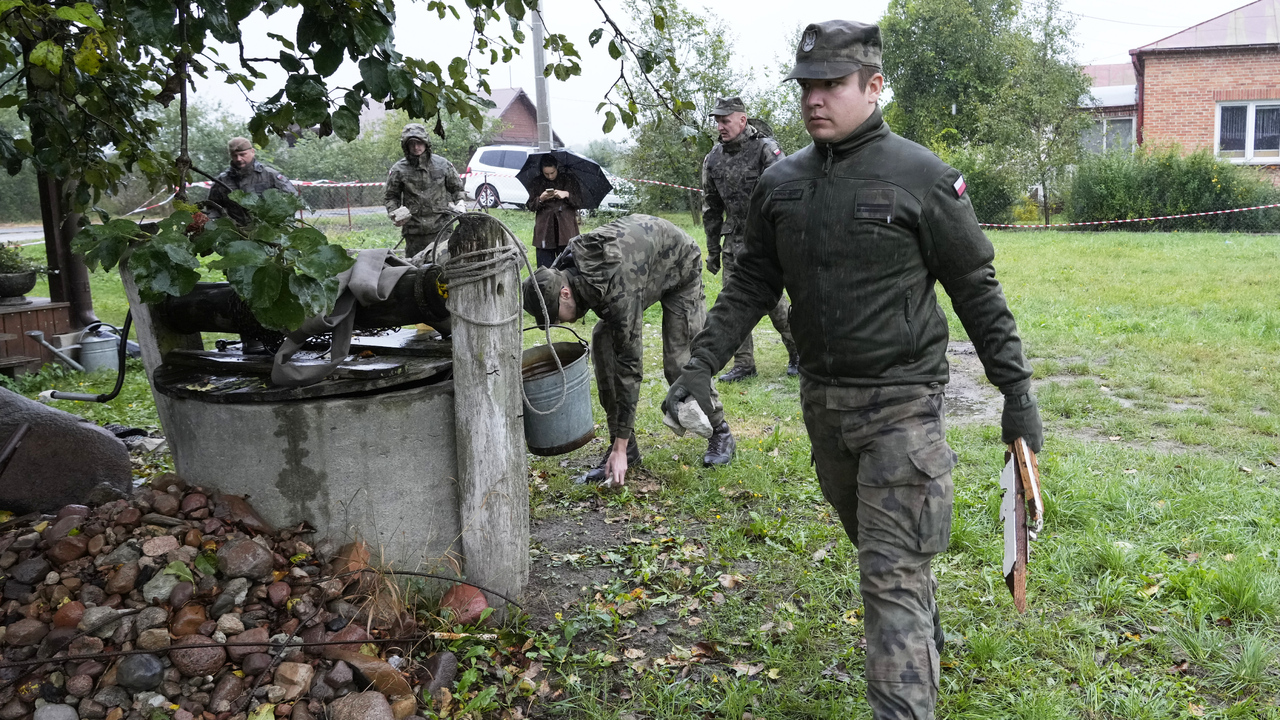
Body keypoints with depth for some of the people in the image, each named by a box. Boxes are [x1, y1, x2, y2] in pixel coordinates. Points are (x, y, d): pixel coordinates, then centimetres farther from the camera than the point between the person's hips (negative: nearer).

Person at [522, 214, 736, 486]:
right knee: (602, 341, -10)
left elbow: (630, 366, -39)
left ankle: (720, 433, 11)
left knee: (679, 361, -15)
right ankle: (626, 448, -3)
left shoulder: (619, 292, -43)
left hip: (680, 267, -7)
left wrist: (620, 449, -35)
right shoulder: (562, 268, -20)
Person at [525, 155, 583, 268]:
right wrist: (541, 199, -11)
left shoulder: (569, 179, 7)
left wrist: (567, 195, -12)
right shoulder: (537, 182, 9)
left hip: (566, 228, -1)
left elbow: (579, 202, 6)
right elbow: (530, 206, 9)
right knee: (545, 267, -2)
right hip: (545, 229, 1)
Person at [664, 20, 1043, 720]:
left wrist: (1016, 388, -5)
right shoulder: (780, 183, 4)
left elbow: (977, 289, -5)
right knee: (874, 544, 22)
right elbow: (751, 284, 9)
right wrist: (701, 364, 0)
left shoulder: (923, 178, -9)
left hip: (902, 400, -5)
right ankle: (927, 636, 47)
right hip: (822, 399, 6)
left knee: (893, 570, -8)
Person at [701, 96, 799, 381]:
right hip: (734, 242, 5)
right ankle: (743, 365, 13)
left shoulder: (765, 149, -8)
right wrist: (712, 250, 15)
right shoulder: (713, 159, 9)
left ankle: (797, 352, 19)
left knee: (773, 300, -4)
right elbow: (711, 208, 16)